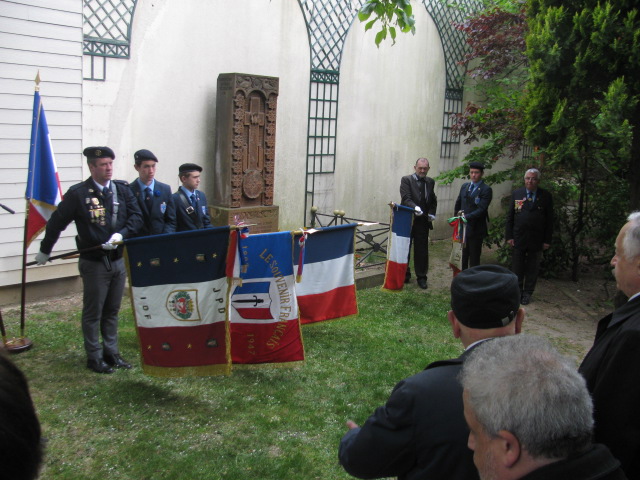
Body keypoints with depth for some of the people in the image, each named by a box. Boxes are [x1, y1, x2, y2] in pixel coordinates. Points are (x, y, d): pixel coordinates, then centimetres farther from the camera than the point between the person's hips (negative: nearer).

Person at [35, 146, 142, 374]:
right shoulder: (78, 193, -9)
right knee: (93, 312, 6)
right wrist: (45, 250, 5)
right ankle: (94, 357, 17)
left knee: (112, 310, 15)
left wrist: (121, 234, -20)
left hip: (119, 260, 4)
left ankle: (111, 352, 26)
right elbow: (56, 222, -1)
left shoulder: (123, 189, 3)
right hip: (94, 263, -4)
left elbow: (136, 217, -2)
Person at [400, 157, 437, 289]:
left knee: (422, 251, 4)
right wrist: (415, 207, -34)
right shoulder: (406, 180, -6)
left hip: (423, 222, 3)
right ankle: (405, 275, 24)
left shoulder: (430, 182, 9)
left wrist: (432, 213, 2)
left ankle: (421, 277, 14)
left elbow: (433, 200, 18)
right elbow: (406, 198, -17)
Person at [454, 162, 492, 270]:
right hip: (463, 228, 5)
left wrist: (467, 216, -26)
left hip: (476, 229, -5)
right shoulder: (464, 186, 11)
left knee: (474, 258, 3)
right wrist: (457, 215, 11)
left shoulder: (486, 190, -9)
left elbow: (482, 209, -18)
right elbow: (458, 203, 23)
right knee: (462, 256, 10)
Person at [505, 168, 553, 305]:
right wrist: (509, 236, -3)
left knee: (532, 268, 8)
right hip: (519, 237, 1)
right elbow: (510, 216, 3)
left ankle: (527, 293, 19)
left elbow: (549, 220, -1)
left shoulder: (546, 196, -2)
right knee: (517, 267, 8)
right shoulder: (516, 194, 2)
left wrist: (547, 240, -5)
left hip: (536, 240, -1)